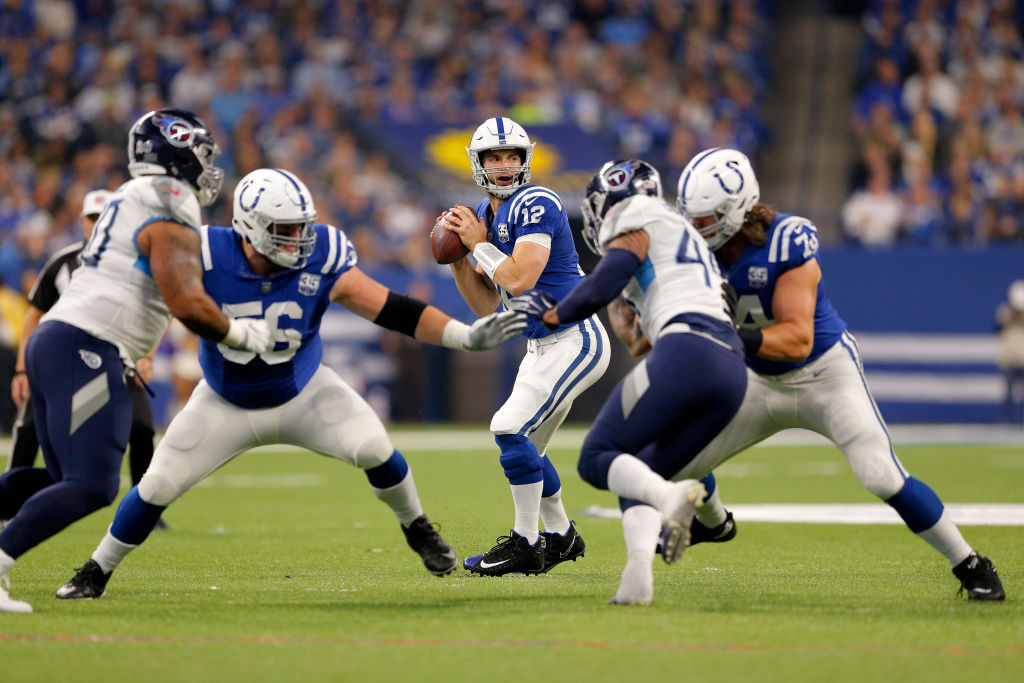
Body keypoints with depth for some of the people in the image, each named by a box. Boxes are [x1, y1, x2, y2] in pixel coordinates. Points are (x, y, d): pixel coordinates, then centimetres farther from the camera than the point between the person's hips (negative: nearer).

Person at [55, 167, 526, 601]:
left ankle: (416, 528, 8)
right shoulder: (208, 258, -26)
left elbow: (392, 311, -20)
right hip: (226, 403, 0)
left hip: (302, 392, 0)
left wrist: (467, 336, -26)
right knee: (158, 487, -7)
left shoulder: (321, 261, -22)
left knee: (372, 447, -20)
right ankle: (96, 572, 15)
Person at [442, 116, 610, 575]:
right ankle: (560, 537, 33)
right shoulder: (486, 213, 11)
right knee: (524, 449, 14)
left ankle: (525, 546, -7)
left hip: (575, 342, -9)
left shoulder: (536, 205, -16)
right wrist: (457, 257, 1)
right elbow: (488, 306, 12)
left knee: (511, 429, -16)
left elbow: (519, 280, -27)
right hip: (542, 345, 9)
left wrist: (478, 244, -14)